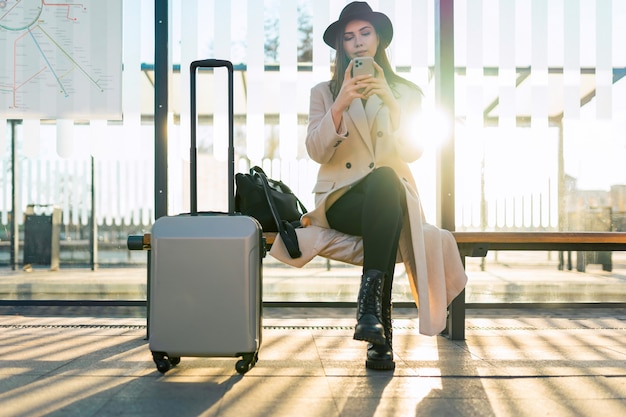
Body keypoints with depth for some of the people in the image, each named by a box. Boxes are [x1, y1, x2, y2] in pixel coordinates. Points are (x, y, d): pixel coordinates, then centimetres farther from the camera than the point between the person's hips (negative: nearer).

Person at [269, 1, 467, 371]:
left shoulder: (405, 93, 15)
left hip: (393, 196, 1)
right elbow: (317, 152, -2)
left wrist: (390, 102, -15)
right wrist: (340, 105, -17)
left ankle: (369, 303, -41)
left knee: (384, 177, -38)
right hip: (341, 199, -1)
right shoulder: (325, 92, 15)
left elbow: (412, 153, -2)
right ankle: (382, 327, -38)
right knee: (383, 180, -37)